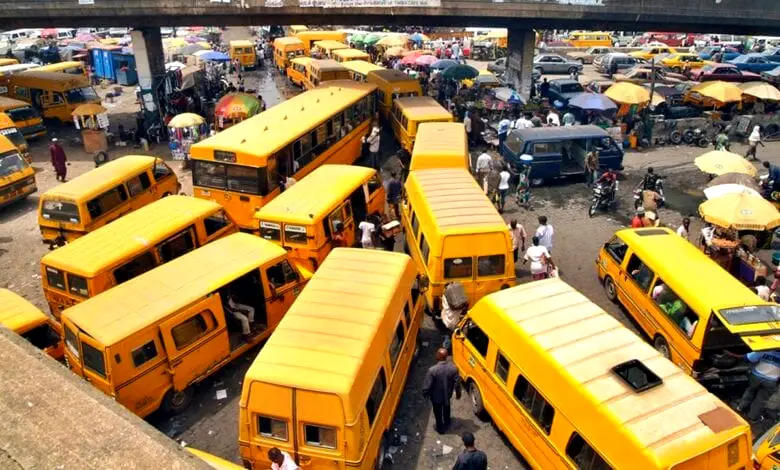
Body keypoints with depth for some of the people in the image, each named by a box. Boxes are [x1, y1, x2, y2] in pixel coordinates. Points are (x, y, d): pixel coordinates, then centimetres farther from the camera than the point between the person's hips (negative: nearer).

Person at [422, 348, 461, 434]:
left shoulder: (432, 370, -33)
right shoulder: (453, 367, -23)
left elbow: (427, 385, -23)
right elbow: (457, 382, -11)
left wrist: (425, 394, -2)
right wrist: (458, 393, 8)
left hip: (436, 396, -3)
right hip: (447, 394, 3)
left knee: (438, 413, 23)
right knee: (446, 408, 33)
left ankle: (440, 428, 44)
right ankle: (447, 422, 57)